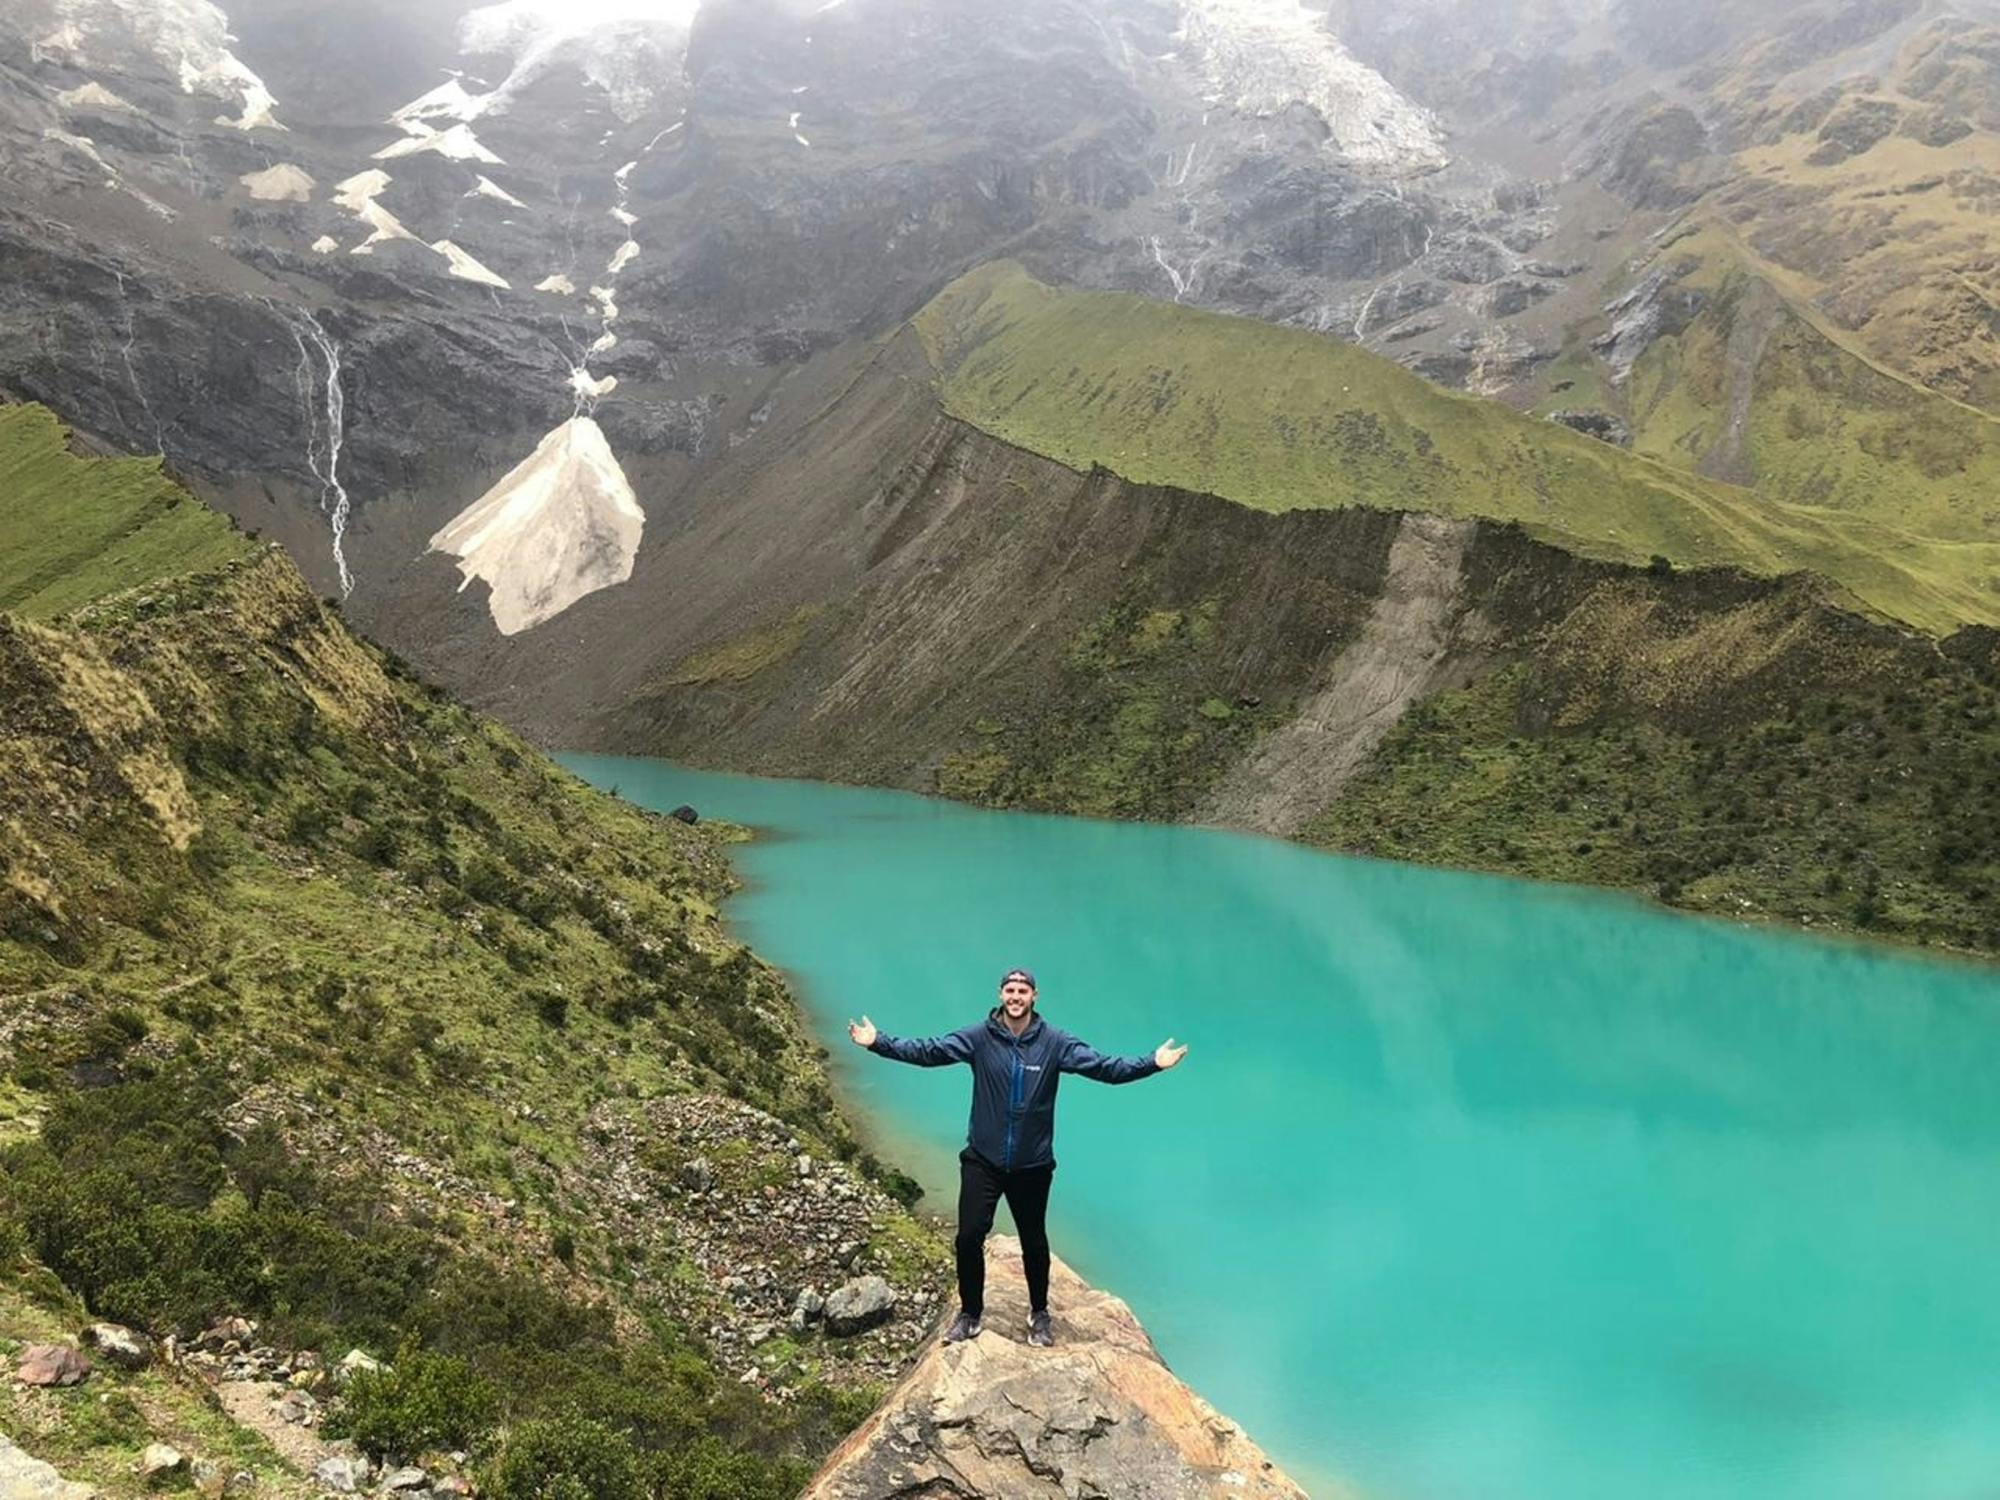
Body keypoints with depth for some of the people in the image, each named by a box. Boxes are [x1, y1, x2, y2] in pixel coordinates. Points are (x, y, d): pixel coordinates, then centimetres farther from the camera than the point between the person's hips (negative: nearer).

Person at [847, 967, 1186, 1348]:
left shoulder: (1055, 1042, -7)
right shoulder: (978, 1037, -8)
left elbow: (1104, 1067, -12)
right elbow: (928, 1051, -15)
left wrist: (1151, 1063, -23)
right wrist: (879, 1043, -26)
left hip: (1032, 1164, 0)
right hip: (982, 1160, 0)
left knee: (1034, 1242, 14)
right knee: (969, 1237, 0)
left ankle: (1039, 1313, 37)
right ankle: (969, 1313, 23)